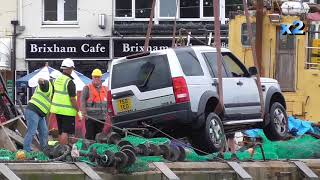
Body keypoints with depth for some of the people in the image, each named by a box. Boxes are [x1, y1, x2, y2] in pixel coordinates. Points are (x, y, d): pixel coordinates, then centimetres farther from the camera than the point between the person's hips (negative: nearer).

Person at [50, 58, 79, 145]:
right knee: (66, 132, -7)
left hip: (57, 109, 8)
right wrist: (78, 110, -11)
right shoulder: (70, 82, -16)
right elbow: (72, 99, -18)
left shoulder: (57, 79, 8)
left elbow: (53, 94, 16)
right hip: (67, 111, -8)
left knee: (61, 132, 16)